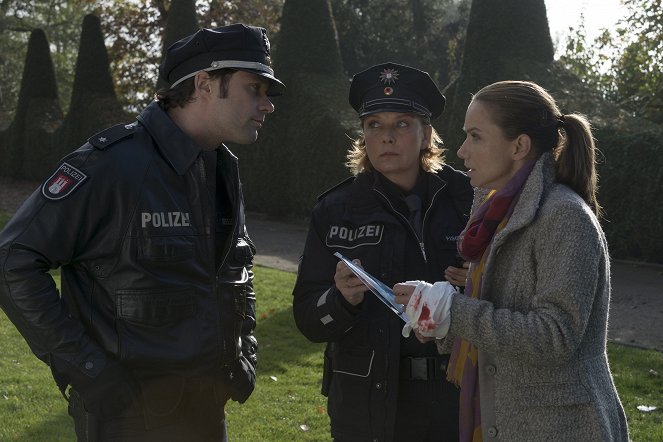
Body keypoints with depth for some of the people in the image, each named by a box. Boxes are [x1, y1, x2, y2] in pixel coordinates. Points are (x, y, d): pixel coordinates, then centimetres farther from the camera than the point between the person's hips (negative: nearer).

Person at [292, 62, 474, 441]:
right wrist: (343, 299, -21)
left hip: (454, 400, 0)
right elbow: (309, 320, -1)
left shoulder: (466, 200, -3)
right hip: (366, 404, 1)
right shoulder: (336, 211, 0)